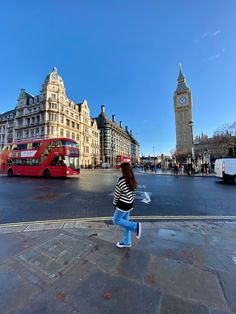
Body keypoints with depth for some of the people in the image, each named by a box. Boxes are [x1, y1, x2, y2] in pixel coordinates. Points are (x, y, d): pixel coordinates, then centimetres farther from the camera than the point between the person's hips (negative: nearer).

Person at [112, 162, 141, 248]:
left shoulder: (122, 180, -22)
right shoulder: (133, 180, 1)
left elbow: (117, 193, -14)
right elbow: (133, 193, 8)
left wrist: (115, 203, 1)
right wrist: (130, 201, 18)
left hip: (123, 205, -8)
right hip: (130, 204, 8)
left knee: (116, 220, 12)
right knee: (125, 221, 20)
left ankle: (135, 226, 2)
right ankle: (126, 242, 33)